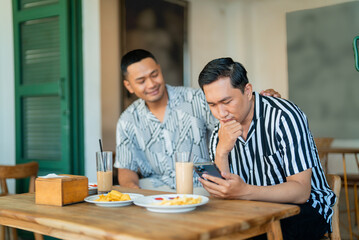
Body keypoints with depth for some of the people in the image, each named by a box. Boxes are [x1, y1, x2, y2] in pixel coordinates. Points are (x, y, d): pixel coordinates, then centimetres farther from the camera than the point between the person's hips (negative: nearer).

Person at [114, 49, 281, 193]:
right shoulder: (128, 121, 7)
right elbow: (126, 169, 10)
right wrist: (133, 187, -13)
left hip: (201, 187, -2)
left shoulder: (195, 100, -1)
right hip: (154, 189, 2)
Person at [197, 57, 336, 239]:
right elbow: (220, 195, -5)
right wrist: (221, 152, -21)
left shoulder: (284, 117, -17)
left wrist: (245, 192, -38)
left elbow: (300, 191, -23)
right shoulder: (219, 135, 2)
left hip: (305, 209, -3)